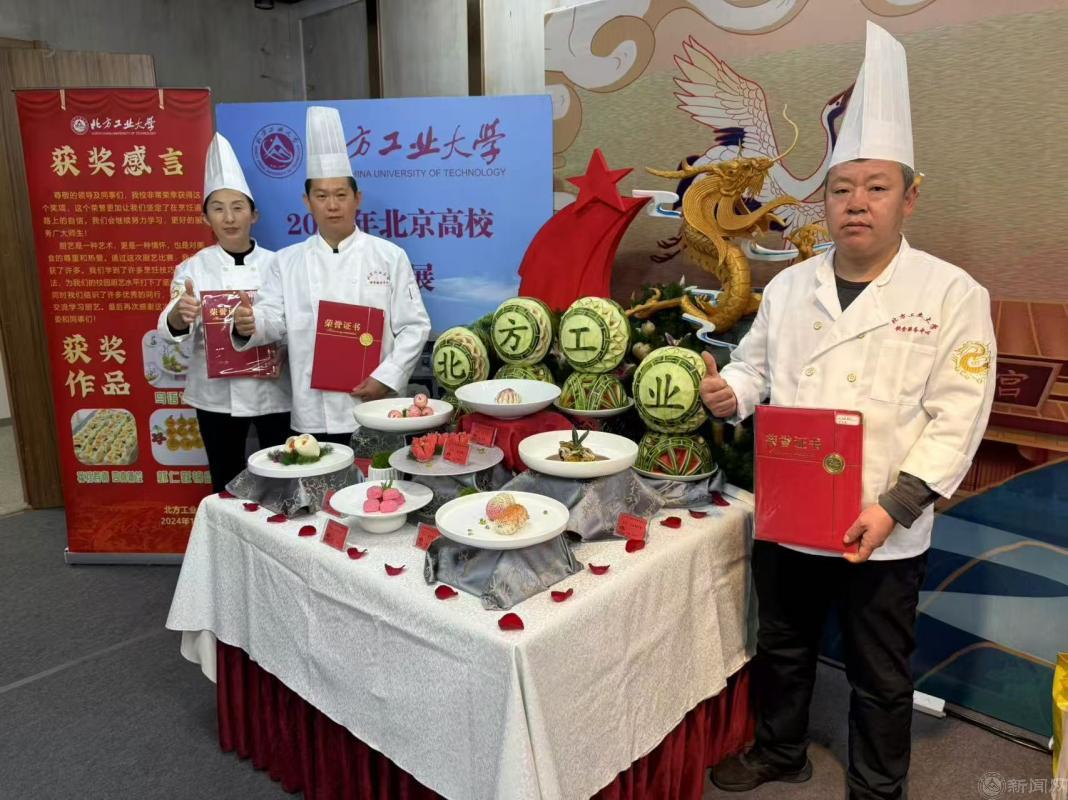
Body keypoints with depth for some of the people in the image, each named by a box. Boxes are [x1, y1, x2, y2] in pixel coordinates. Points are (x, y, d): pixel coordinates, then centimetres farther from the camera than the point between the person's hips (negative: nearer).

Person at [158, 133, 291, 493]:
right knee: (226, 483, 13)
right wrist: (179, 315, -37)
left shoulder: (276, 265, 0)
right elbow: (172, 330, -14)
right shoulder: (193, 268, -2)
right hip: (217, 395, 0)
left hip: (273, 391, 0)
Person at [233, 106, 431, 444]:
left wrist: (386, 378, -12)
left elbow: (414, 326, -2)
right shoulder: (287, 261, 9)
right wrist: (249, 324, -22)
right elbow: (273, 318, 1)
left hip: (373, 411, -2)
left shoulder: (389, 256, 1)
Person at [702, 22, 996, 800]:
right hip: (785, 517, 4)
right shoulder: (789, 286, 3)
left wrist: (893, 506, -20)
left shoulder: (952, 294, -9)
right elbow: (755, 363, 12)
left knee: (881, 678, 15)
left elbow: (956, 417, -12)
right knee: (782, 648, 22)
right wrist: (731, 392, -11)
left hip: (883, 534, -3)